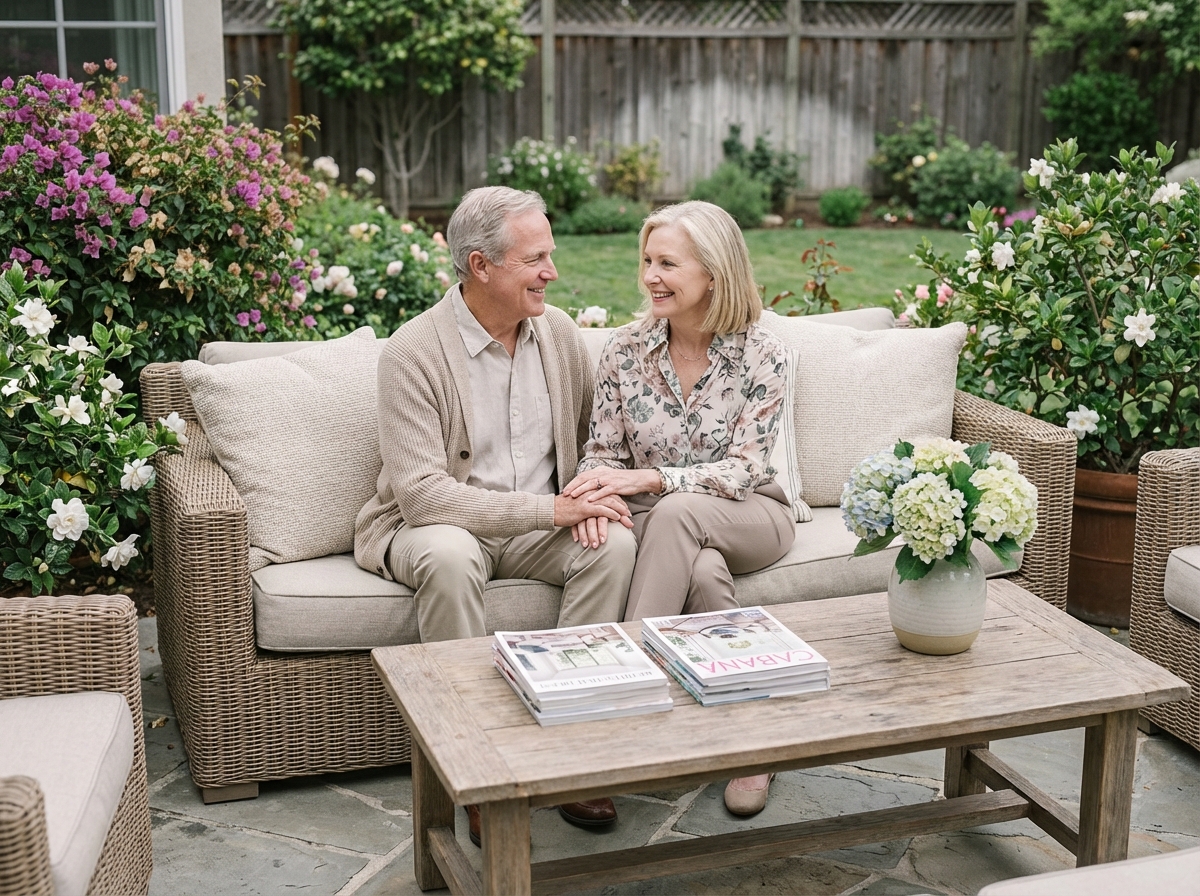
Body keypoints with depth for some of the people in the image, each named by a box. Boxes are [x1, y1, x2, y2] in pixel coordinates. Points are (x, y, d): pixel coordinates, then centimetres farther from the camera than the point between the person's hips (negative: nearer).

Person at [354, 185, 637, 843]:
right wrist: (551, 508, -26)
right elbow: (422, 492, -23)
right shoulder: (413, 352, -16)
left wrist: (593, 496, -10)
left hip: (543, 523, 5)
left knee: (614, 542, -25)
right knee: (449, 557, -38)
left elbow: (592, 439, 15)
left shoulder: (559, 332, 2)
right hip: (433, 524, -4)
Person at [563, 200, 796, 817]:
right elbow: (604, 453, 2)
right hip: (654, 522, 2)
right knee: (704, 572, -35)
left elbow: (742, 470, -16)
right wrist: (592, 496, -23)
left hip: (747, 518, -1)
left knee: (677, 513, -36)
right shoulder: (625, 350, -1)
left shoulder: (761, 355, -9)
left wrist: (644, 478, -31)